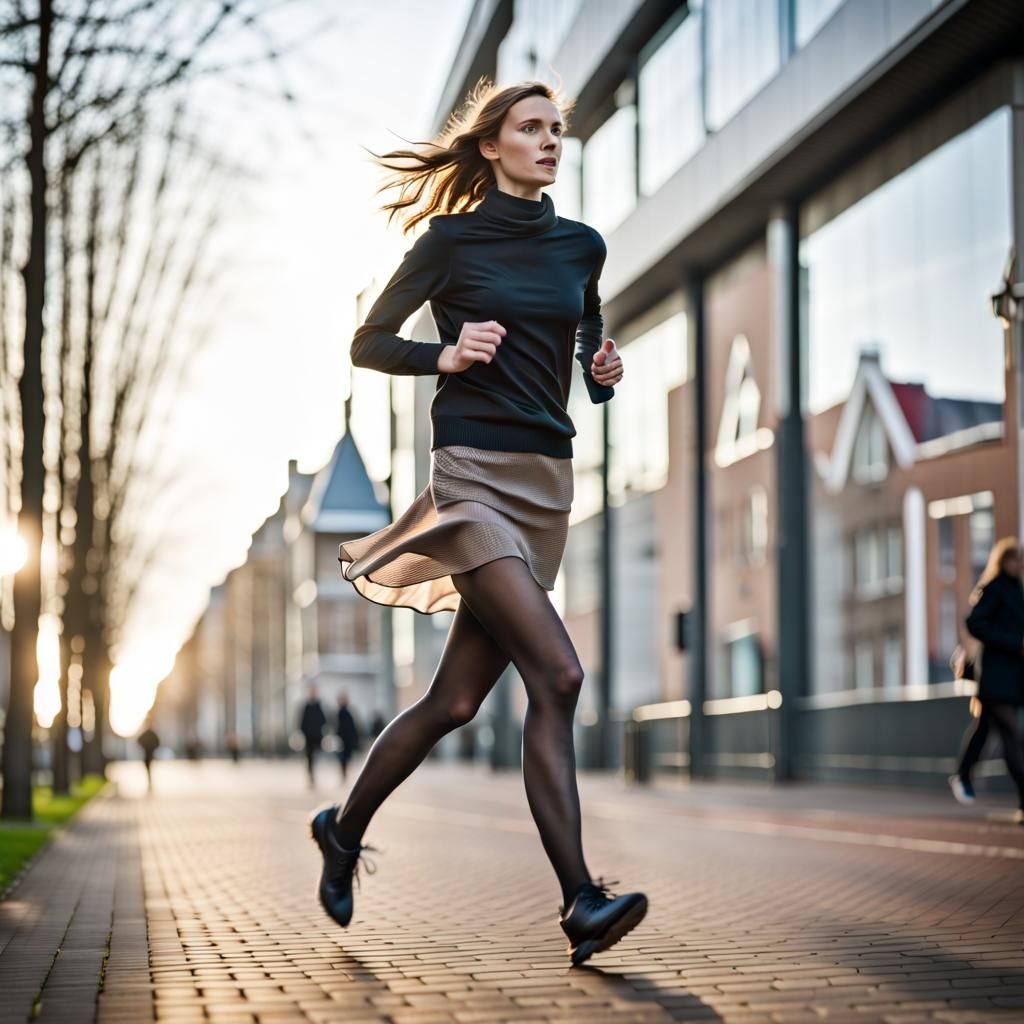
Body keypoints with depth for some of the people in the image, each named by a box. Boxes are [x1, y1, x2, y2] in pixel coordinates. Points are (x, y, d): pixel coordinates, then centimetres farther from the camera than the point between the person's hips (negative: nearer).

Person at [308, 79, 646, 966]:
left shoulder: (583, 247, 14)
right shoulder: (452, 240, 1)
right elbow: (367, 344, 5)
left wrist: (605, 374, 3)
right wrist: (445, 355, -12)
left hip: (548, 482, 6)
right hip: (473, 470, -6)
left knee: (457, 700, 6)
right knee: (557, 673, -20)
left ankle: (345, 829, 28)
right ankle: (581, 901, -18)